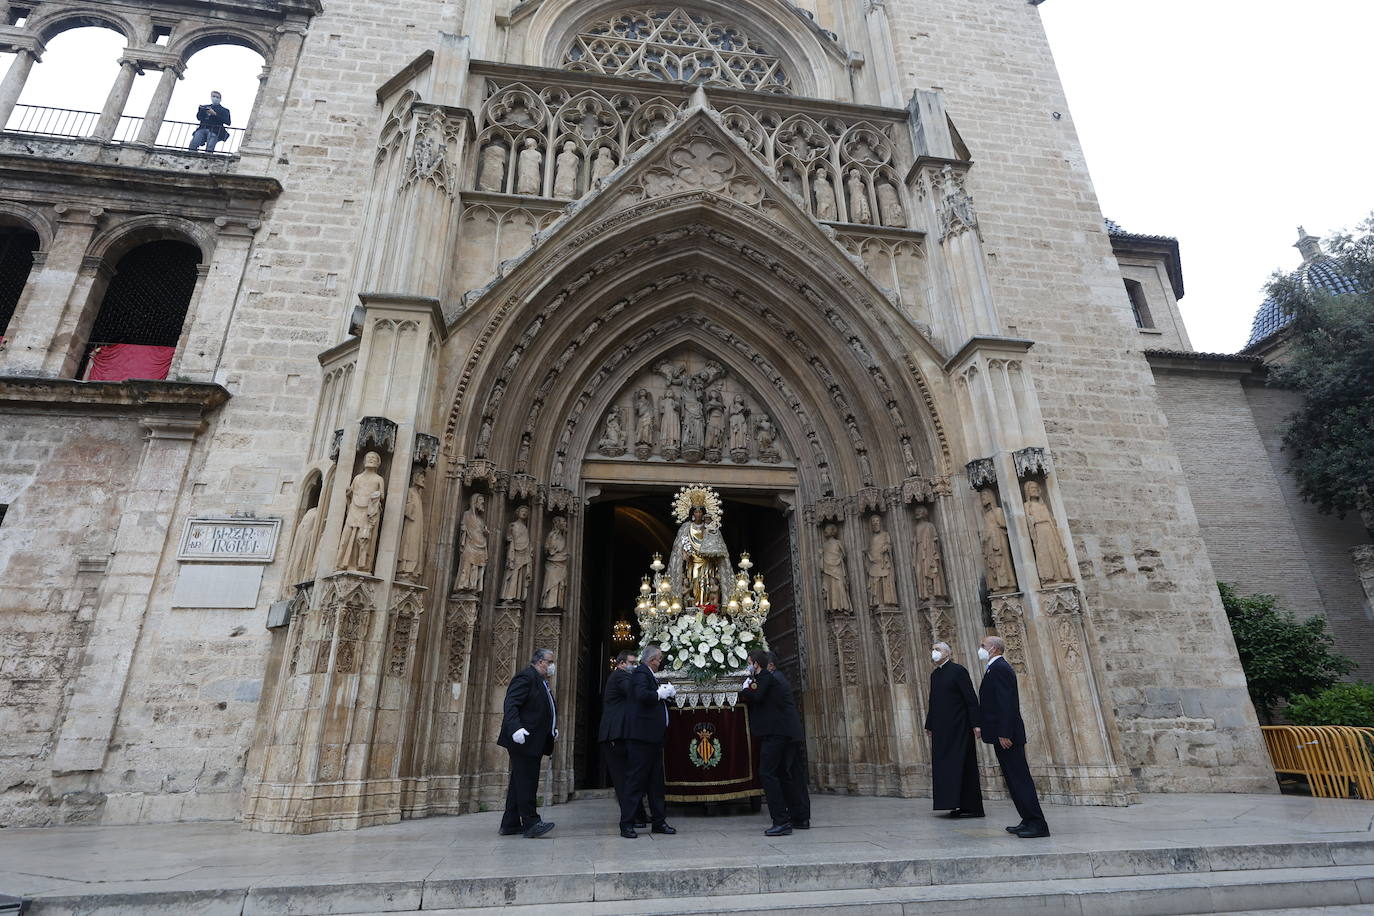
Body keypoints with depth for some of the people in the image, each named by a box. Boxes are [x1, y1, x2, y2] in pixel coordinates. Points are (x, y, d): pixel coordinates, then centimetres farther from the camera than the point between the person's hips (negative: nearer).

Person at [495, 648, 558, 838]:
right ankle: (530, 822, -3)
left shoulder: (542, 682, 20)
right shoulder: (526, 677, -11)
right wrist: (515, 728, -31)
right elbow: (511, 704, -20)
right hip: (524, 740, -10)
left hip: (533, 742, 10)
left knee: (520, 781, 13)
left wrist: (552, 728, 14)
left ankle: (510, 824, 19)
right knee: (526, 781, -7)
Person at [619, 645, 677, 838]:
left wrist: (665, 694, 8)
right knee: (636, 778, -4)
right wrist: (661, 693, -14)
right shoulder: (640, 673, -10)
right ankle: (627, 824, 3)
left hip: (653, 736, 10)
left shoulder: (649, 675, 19)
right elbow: (642, 695, -28)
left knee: (656, 779, 13)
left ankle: (659, 821, 21)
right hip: (642, 735, -10)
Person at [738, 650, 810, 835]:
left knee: (767, 773, -8)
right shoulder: (776, 676, 20)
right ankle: (801, 818, 20)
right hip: (790, 733, 10)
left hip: (776, 733, -10)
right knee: (787, 773, 15)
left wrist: (746, 689, 1)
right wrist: (750, 691, 4)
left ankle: (781, 822, -10)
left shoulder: (765, 676, -9)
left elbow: (757, 697, -16)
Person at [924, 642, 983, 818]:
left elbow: (971, 698, -12)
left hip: (958, 726, -7)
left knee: (962, 763, -3)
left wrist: (975, 723, -17)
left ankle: (971, 806, 4)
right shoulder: (934, 675, 14)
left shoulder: (958, 670, -8)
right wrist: (929, 725, 18)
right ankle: (956, 805, 13)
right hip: (941, 728, 7)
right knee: (945, 764, 7)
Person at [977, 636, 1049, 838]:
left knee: (1020, 778, -5)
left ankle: (1038, 824, 1)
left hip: (1007, 736, -10)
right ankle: (1029, 821, 21)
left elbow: (1006, 702, -23)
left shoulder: (999, 668, -16)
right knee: (1014, 779, 14)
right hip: (1003, 734, 10)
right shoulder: (996, 668, 16)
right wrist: (981, 725, 19)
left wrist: (1004, 734, -23)